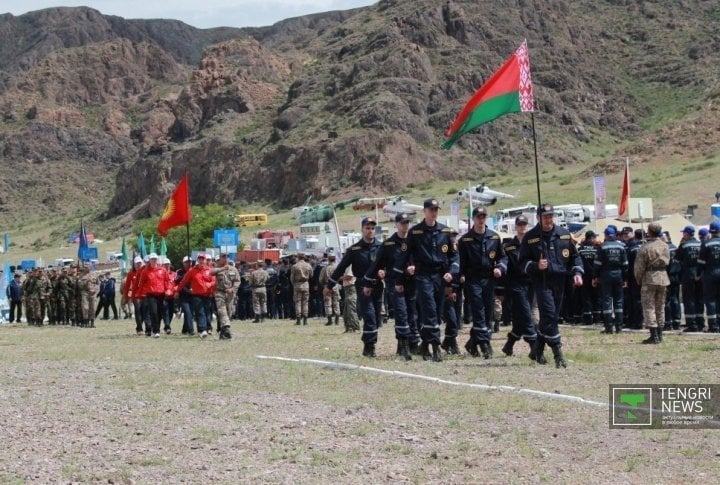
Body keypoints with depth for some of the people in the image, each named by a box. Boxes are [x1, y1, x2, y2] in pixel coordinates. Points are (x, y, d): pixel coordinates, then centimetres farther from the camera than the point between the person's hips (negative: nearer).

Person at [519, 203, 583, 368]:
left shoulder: (564, 234, 10)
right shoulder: (530, 237, 0)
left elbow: (575, 256, 17)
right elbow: (523, 262, 1)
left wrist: (577, 272, 2)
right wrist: (536, 266, -18)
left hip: (560, 281, 4)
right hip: (541, 281, -4)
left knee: (552, 316, 10)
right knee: (549, 314, -16)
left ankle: (537, 351, 25)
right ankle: (558, 353, -16)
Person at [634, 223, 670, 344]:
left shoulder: (645, 247, -14)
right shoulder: (665, 246, 4)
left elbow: (639, 266, -11)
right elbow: (668, 262, 9)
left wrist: (638, 279, 3)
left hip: (649, 279, -6)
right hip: (663, 278, 6)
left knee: (649, 307, -2)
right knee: (660, 307, 14)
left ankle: (654, 336, -7)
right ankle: (659, 335, 18)